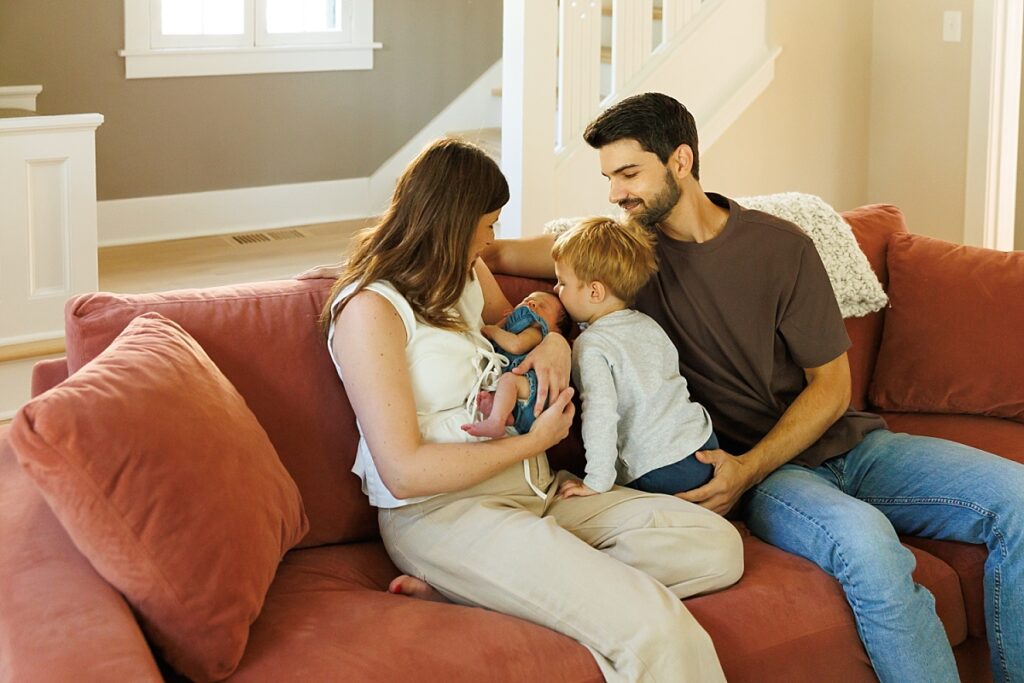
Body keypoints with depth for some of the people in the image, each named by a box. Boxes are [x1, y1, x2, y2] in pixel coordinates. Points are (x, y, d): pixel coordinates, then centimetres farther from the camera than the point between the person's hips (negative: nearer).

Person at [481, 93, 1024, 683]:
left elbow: (831, 385, 2)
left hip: (846, 443, 3)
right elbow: (500, 255, 1)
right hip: (759, 472, -3)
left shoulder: (781, 246, 1)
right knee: (865, 540, -36)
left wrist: (748, 468, -14)